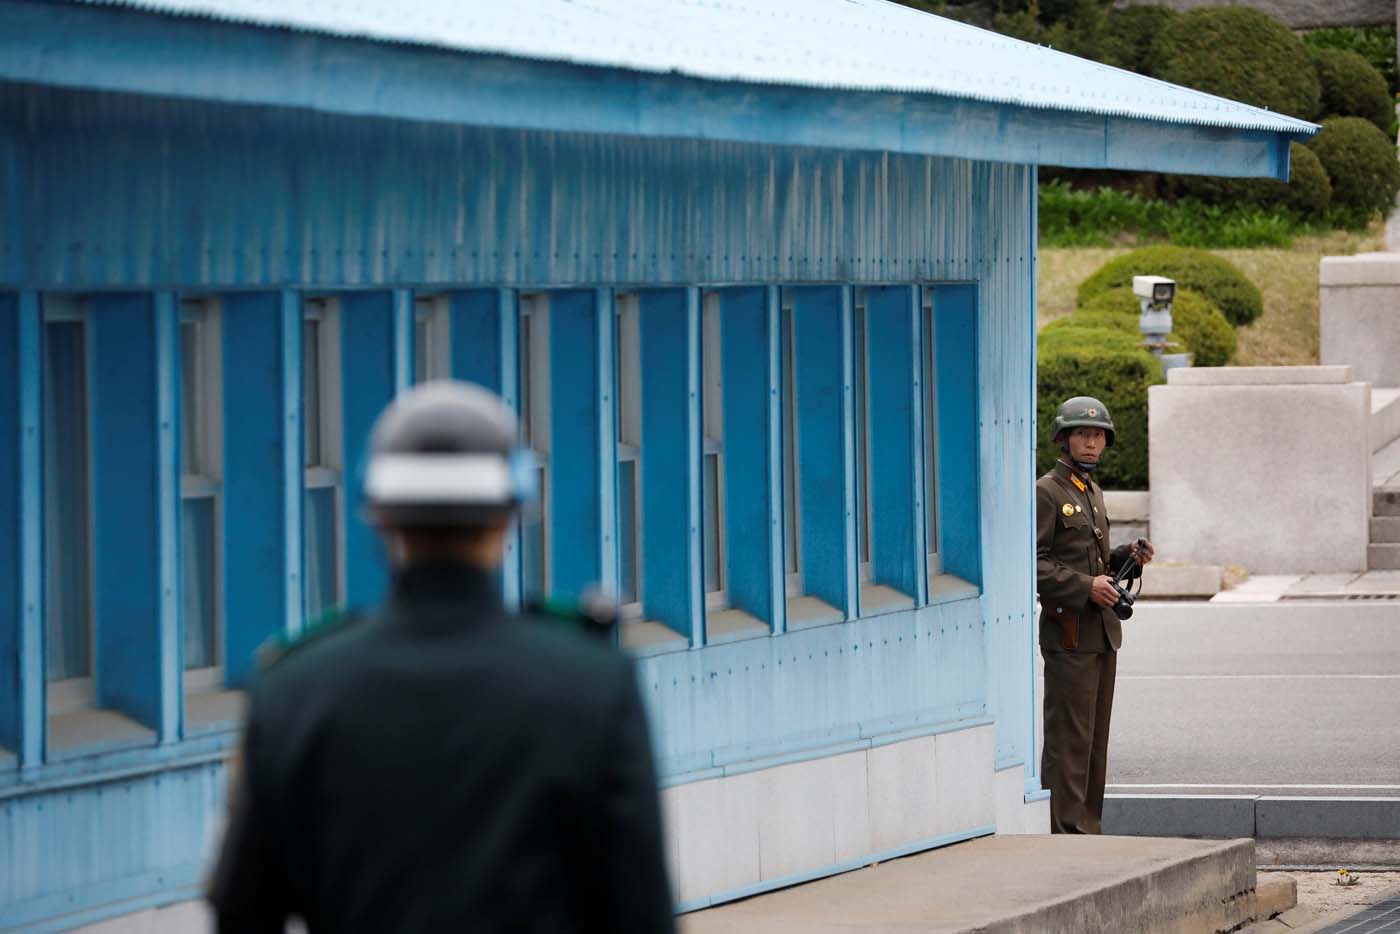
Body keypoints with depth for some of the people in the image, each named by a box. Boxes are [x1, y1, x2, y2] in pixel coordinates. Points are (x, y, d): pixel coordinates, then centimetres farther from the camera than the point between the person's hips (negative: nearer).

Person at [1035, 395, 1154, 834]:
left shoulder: (1092, 492, 18)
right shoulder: (1047, 493, -9)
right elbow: (1032, 564, -16)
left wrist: (1128, 556, 8)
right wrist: (1086, 586, -22)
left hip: (1102, 632, 9)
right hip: (1069, 633, -9)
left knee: (1094, 738, 10)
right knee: (1068, 737, -9)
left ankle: (1088, 829, 14)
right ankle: (1065, 831, -9)